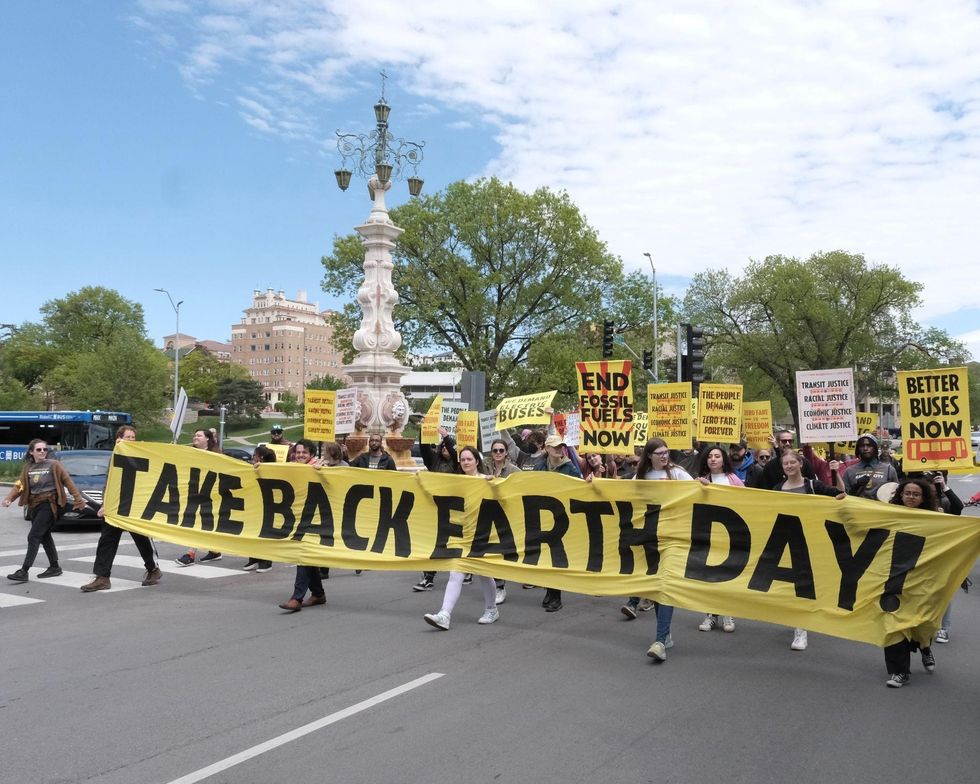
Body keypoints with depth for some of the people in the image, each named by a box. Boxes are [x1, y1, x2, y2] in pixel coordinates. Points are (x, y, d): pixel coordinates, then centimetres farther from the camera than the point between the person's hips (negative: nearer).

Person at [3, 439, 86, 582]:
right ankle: (54, 567, 26)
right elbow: (20, 485, 4)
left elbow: (67, 481, -4)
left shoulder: (53, 465, -4)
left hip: (48, 505, -6)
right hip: (33, 506, 6)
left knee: (33, 536, -13)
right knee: (44, 537, 14)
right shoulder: (27, 467, 10)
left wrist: (78, 498, -8)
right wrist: (8, 498, -14)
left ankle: (24, 571, -12)